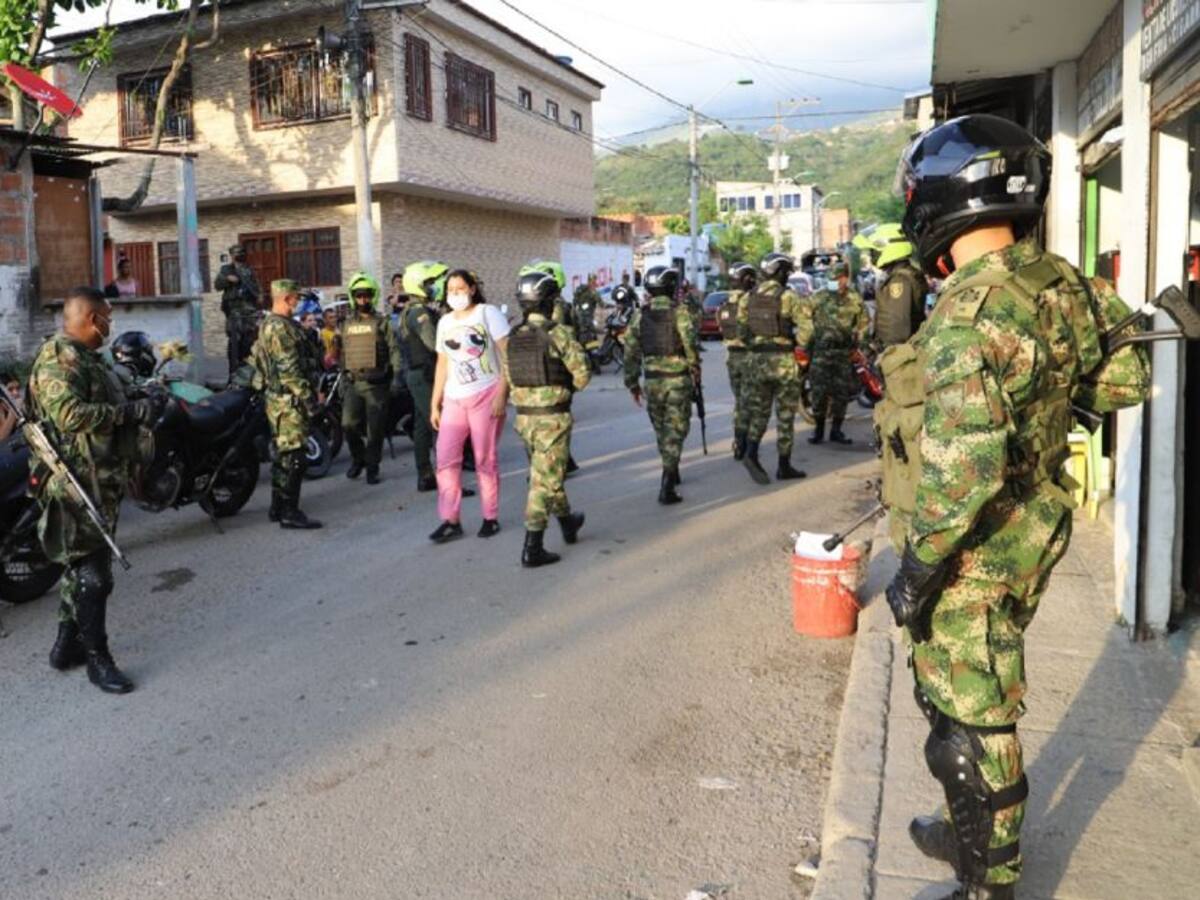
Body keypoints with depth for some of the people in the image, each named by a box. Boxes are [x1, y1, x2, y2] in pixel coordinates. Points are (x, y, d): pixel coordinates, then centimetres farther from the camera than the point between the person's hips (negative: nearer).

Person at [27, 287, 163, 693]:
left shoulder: (87, 358, 17)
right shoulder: (59, 359, -16)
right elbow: (70, 413, -29)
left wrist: (139, 406, 10)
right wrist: (133, 411, -25)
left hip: (101, 479, 11)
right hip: (78, 482, -11)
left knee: (82, 565, 18)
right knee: (92, 572, -5)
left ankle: (67, 644, 30)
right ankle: (97, 659, 4)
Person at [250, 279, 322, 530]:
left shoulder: (267, 325, 17)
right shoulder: (280, 327, -16)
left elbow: (254, 358, 23)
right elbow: (289, 369, -22)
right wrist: (308, 397, -19)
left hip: (276, 399, 11)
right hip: (289, 401, -11)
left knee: (283, 455, 16)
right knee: (294, 457, -9)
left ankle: (278, 507, 22)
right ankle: (289, 513, -8)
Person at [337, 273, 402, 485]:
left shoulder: (382, 322, 2)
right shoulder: (346, 324, 15)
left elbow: (394, 349, -3)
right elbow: (341, 353, 20)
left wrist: (398, 373, -13)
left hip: (377, 383, -3)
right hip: (353, 382, 3)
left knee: (374, 429, 0)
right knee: (348, 424, -8)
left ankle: (372, 468, 14)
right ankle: (358, 458, 18)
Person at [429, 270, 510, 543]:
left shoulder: (488, 313, -1)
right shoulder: (445, 322, 16)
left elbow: (508, 356, -7)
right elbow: (442, 365, 18)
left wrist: (502, 395, -15)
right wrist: (434, 404, 13)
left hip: (486, 396, -5)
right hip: (454, 400, 5)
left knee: (485, 461, 0)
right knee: (446, 460, -2)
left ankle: (491, 518, 12)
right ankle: (450, 521, 4)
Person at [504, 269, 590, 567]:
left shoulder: (512, 338, 5)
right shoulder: (558, 333, -13)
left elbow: (508, 379, 7)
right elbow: (582, 373, -12)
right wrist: (566, 387, 7)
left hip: (523, 416, 6)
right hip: (552, 417, -6)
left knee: (548, 474, 23)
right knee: (544, 481, -1)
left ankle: (567, 521, 42)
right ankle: (532, 549, -2)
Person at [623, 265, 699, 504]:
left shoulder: (640, 315, 4)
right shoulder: (679, 311, -8)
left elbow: (631, 351, 5)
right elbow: (690, 342, -15)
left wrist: (632, 382, 13)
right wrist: (695, 367, 3)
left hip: (652, 379, 4)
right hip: (678, 379, -4)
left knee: (661, 429, 19)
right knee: (675, 430, -1)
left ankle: (672, 473, 36)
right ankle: (666, 486, -10)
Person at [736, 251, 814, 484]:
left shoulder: (747, 298, 6)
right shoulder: (789, 297, -9)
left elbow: (742, 330, 10)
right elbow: (805, 327, -18)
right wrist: (798, 345, -1)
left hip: (755, 360, 4)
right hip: (783, 360, -4)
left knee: (757, 411, 14)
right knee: (785, 415, 7)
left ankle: (751, 453, -6)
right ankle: (784, 466, 13)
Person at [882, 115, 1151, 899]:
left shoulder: (973, 310, -25)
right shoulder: (1062, 285, 1)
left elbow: (963, 467, -30)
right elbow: (1124, 381, 13)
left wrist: (916, 569, -20)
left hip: (975, 549, -9)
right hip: (1032, 529, 9)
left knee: (971, 717, 8)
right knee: (963, 694, 26)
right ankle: (975, 832, 46)